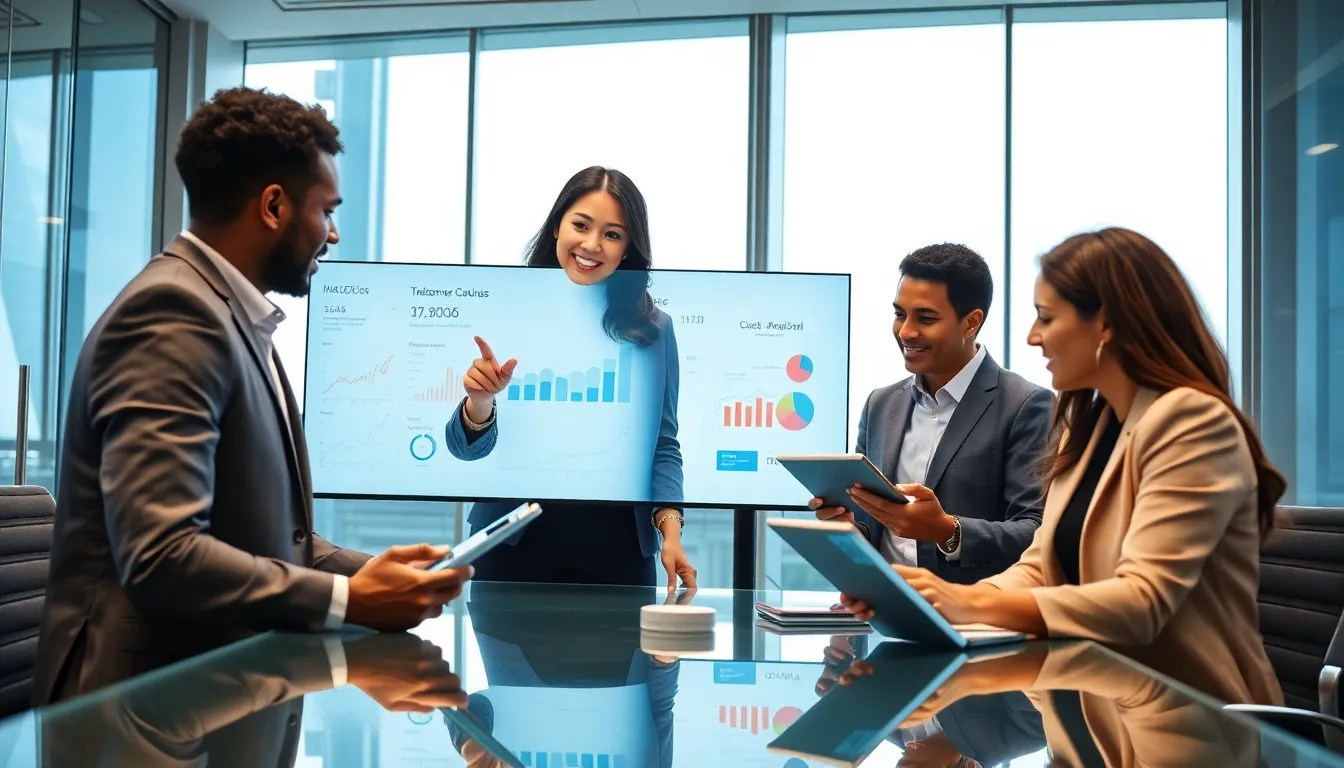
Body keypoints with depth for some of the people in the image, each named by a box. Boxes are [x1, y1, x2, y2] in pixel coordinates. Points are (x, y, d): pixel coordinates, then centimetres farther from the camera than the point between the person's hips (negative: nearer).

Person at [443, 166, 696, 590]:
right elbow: (466, 448, -4)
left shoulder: (653, 330, 0)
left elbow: (664, 446, 3)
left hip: (616, 550, 1)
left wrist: (670, 530, -11)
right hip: (513, 544, 0)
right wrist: (480, 401, -25)